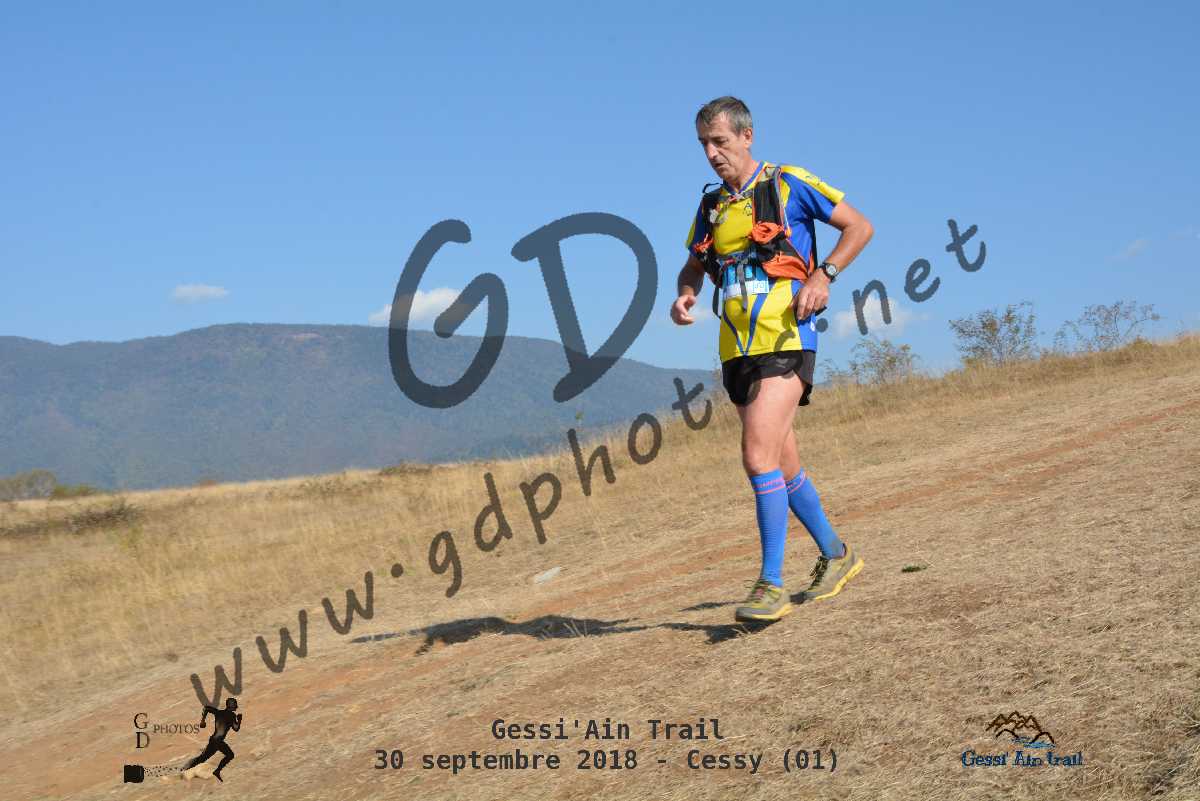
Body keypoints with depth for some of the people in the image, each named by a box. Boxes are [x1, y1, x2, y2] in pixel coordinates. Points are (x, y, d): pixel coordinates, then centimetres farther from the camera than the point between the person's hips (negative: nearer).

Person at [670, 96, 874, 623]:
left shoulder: (789, 184, -2)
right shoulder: (711, 205, 14)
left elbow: (860, 227, 2)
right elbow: (693, 266, 26)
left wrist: (823, 275, -13)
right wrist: (684, 295, 3)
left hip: (785, 342, -7)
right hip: (737, 350, 7)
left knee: (759, 456, -20)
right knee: (784, 467, 13)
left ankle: (771, 586, -14)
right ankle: (836, 555, 32)